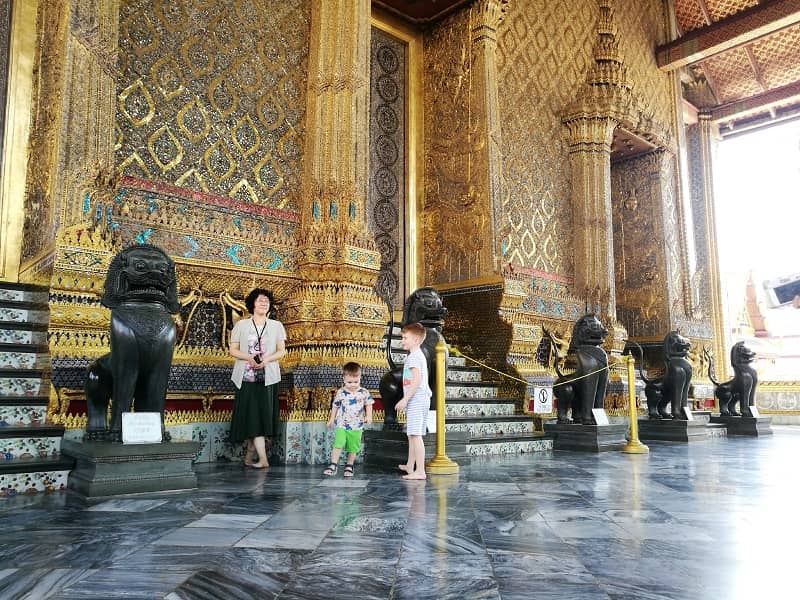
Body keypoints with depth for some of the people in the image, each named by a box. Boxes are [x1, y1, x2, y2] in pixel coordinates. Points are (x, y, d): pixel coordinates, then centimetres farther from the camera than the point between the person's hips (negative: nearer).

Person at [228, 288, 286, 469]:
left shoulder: (276, 326, 10)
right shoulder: (241, 325, 8)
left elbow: (281, 351, 6)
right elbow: (233, 350, 5)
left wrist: (267, 359, -13)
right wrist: (248, 357, -14)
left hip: (267, 377, 1)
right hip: (247, 377, -1)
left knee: (263, 415, -1)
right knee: (252, 416, -7)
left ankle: (249, 455, 14)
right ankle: (263, 459, -7)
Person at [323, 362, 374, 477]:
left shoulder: (364, 393, -3)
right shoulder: (340, 393, -4)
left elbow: (368, 404, 8)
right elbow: (335, 406, 8)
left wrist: (369, 416, -6)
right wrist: (331, 419, 14)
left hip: (357, 426, 1)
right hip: (341, 425, -1)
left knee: (353, 447, 8)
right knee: (338, 444, -13)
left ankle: (349, 466, 25)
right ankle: (333, 465, -5)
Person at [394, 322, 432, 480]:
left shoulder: (413, 357, -13)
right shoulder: (419, 356, 20)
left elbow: (416, 380, -22)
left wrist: (405, 399, -21)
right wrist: (406, 400, 26)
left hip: (416, 400, -11)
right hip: (418, 400, 11)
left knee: (415, 435, -12)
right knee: (411, 435, 18)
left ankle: (420, 471, -13)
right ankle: (410, 466, 29)